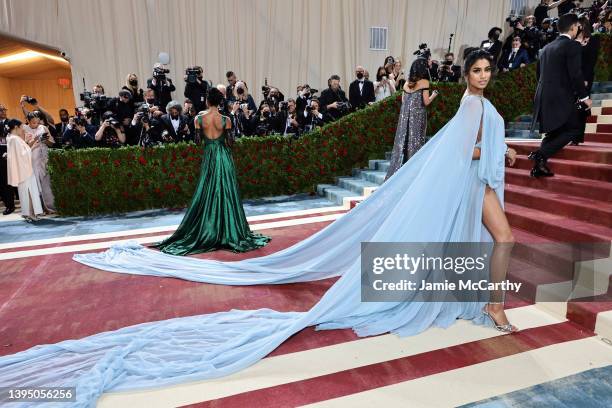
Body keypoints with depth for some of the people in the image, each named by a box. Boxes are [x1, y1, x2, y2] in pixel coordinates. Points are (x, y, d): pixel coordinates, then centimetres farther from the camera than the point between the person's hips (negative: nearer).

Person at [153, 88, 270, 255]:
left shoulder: (199, 118, -5)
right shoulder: (226, 119, -9)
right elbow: (228, 141, -4)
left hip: (208, 157, 1)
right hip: (224, 157, -1)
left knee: (208, 194, 11)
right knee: (226, 193, 5)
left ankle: (207, 231, 16)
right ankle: (228, 232, 10)